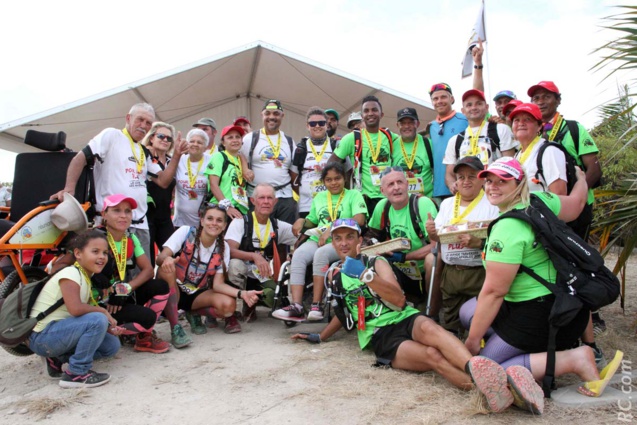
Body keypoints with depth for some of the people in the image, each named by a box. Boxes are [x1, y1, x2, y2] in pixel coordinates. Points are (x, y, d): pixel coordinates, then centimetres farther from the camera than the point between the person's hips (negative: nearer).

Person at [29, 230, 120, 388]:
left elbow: (87, 319, 8)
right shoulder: (70, 274, -17)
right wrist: (103, 311, -17)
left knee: (112, 345, 4)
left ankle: (58, 360, 9)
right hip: (42, 336, -9)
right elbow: (75, 309, -32)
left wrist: (108, 328, -7)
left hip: (58, 331, 9)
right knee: (98, 319, -28)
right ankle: (77, 374, -14)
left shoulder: (85, 279, 11)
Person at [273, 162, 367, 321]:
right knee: (298, 254, -26)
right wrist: (302, 221, 6)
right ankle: (296, 306, -33)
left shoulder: (354, 195, 8)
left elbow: (359, 219, -8)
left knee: (321, 253, -35)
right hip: (316, 240, 5)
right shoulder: (319, 197, 24)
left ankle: (316, 306, -29)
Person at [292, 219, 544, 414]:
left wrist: (365, 274, -15)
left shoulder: (375, 262, 10)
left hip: (405, 318, 1)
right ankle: (489, 389, -50)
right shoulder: (333, 275, 16)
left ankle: (478, 370, -59)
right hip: (380, 337, 0)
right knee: (431, 355, -32)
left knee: (429, 328, -38)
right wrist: (320, 337, 28)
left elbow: (399, 301, -4)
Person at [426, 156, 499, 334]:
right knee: (450, 321, 16)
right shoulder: (446, 203, 13)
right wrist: (432, 233, -7)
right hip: (449, 272, 5)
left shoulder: (492, 204, -6)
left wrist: (479, 243, -30)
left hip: (480, 273, -5)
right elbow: (438, 238, 15)